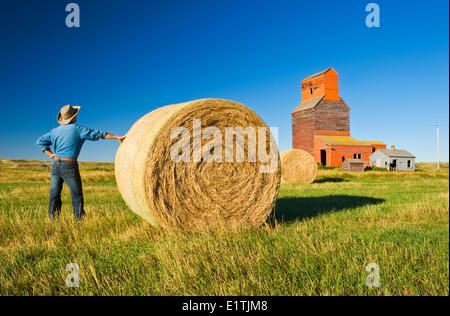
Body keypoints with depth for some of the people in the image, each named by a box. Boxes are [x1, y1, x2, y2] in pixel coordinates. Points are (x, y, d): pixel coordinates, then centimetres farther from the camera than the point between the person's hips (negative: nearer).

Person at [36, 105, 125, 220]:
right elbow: (97, 134, -6)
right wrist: (117, 137, -4)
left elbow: (40, 141, 13)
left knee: (55, 193, 10)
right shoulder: (78, 129, -4)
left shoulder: (55, 131, 11)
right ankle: (80, 218, 5)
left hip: (55, 165, 5)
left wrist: (50, 154, 7)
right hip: (69, 166, -5)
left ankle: (52, 219, 10)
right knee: (77, 194, 4)